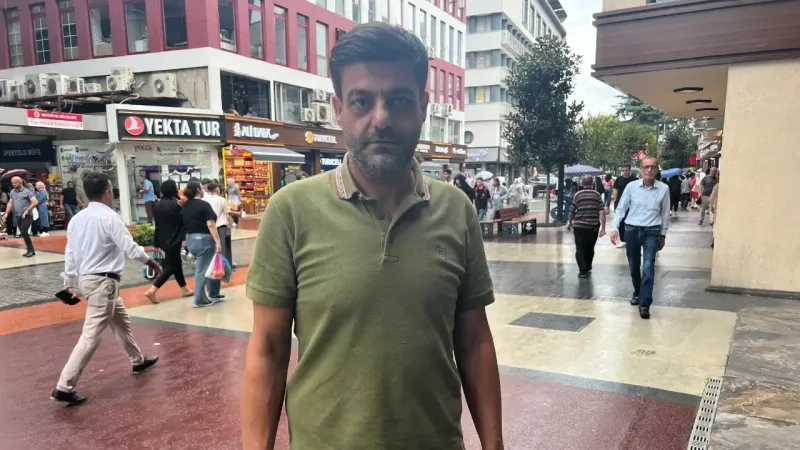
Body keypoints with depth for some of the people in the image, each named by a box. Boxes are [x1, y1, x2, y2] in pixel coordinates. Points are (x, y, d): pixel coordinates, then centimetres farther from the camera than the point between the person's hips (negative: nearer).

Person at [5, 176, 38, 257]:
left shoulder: (27, 191, -8)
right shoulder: (12, 192, 12)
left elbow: (35, 202, -15)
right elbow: (10, 203, 16)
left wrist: (27, 211, -16)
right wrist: (6, 213, 7)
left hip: (26, 216, -7)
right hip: (17, 216, 7)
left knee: (24, 232, -14)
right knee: (23, 233, 8)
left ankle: (31, 250, -4)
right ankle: (30, 250, 14)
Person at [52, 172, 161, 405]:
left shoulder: (77, 219, 7)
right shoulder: (109, 217, -16)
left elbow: (70, 253, 11)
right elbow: (130, 248, -17)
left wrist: (70, 283, 18)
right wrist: (151, 262, -2)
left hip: (87, 278, 9)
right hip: (103, 281, -9)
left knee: (121, 321, 24)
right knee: (91, 336, -6)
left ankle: (138, 360, 40)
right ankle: (64, 387, -6)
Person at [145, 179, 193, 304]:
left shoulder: (158, 205, 7)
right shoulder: (175, 204, -17)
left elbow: (157, 225, 12)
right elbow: (183, 219, -10)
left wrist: (157, 242, 17)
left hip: (164, 240, 8)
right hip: (174, 240, -8)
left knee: (176, 263, 17)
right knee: (170, 267, -4)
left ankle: (184, 289, 27)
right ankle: (152, 290, -12)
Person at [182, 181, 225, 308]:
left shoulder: (185, 206, 9)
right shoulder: (204, 205, -14)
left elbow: (184, 224, 15)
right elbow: (210, 224, -19)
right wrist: (218, 241, -20)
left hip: (190, 239, 8)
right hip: (203, 239, -8)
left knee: (210, 267, 17)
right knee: (202, 270, 0)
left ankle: (213, 295, 23)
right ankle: (199, 300, 6)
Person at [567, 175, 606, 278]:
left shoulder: (577, 195, -2)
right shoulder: (597, 195, 0)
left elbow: (571, 211, 3)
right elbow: (602, 212, -7)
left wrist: (569, 223, 20)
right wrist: (603, 227, -6)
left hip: (579, 226, -2)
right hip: (593, 226, 2)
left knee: (580, 249, 3)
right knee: (590, 248, 19)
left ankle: (583, 270, -8)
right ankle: (588, 267, 35)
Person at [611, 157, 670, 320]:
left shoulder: (664, 189, -4)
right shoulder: (631, 186, -5)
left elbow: (665, 213, 5)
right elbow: (621, 208, 1)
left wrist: (663, 235, 9)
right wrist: (615, 228, -9)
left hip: (652, 232, -1)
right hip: (632, 230, 2)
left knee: (648, 267, -12)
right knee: (634, 266, 14)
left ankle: (645, 305, -8)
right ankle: (637, 293, 39)